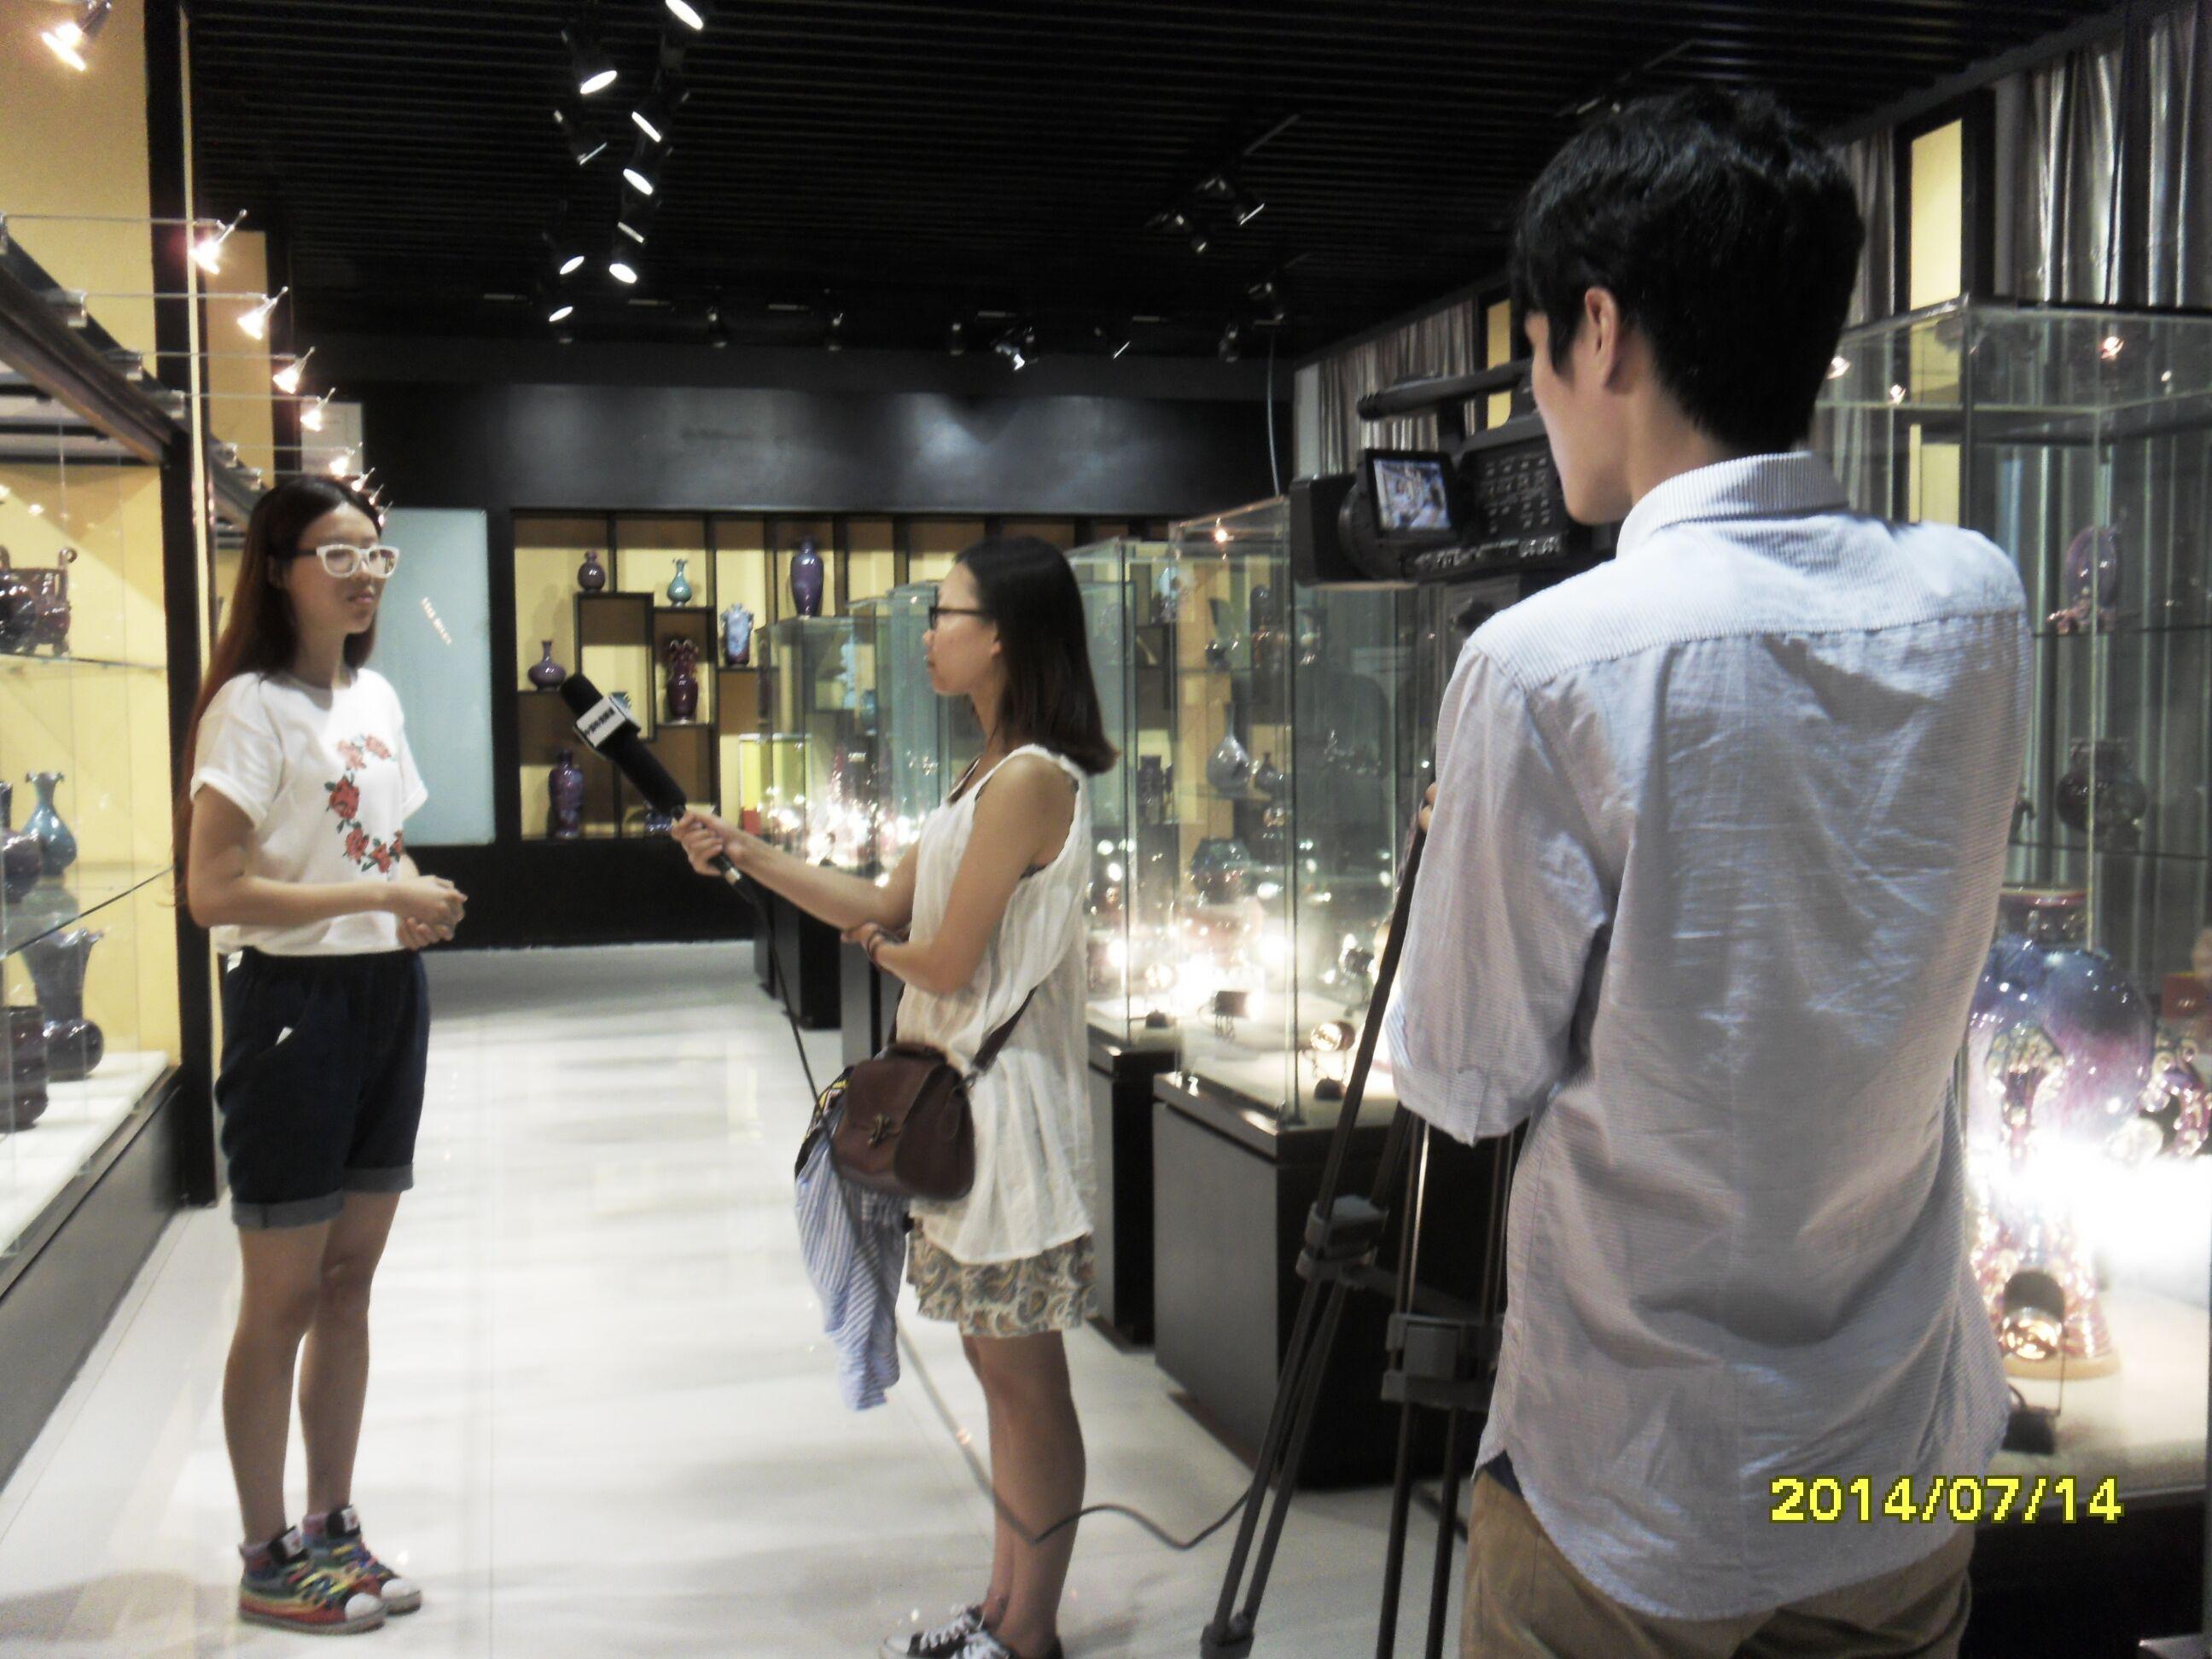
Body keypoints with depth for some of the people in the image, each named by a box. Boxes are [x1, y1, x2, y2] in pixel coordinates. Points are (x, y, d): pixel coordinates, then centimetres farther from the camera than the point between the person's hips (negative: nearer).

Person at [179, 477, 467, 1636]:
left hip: (386, 998, 8)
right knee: (283, 1298, 2)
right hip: (294, 1004, -7)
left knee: (349, 1279, 15)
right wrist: (379, 898, -22)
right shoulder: (252, 708, -13)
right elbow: (213, 892, -21)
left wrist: (421, 908, 2)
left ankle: (332, 1529, 27)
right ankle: (268, 1563, 17)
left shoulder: (377, 698, 11)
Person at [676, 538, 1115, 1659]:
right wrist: (744, 853, 7)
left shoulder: (1030, 779, -18)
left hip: (1005, 1094, -10)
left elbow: (947, 959, -17)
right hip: (955, 1087, 10)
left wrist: (876, 947, 4)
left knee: (1024, 1373, 2)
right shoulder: (988, 772, 14)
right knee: (999, 1363, 17)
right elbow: (886, 904, 12)